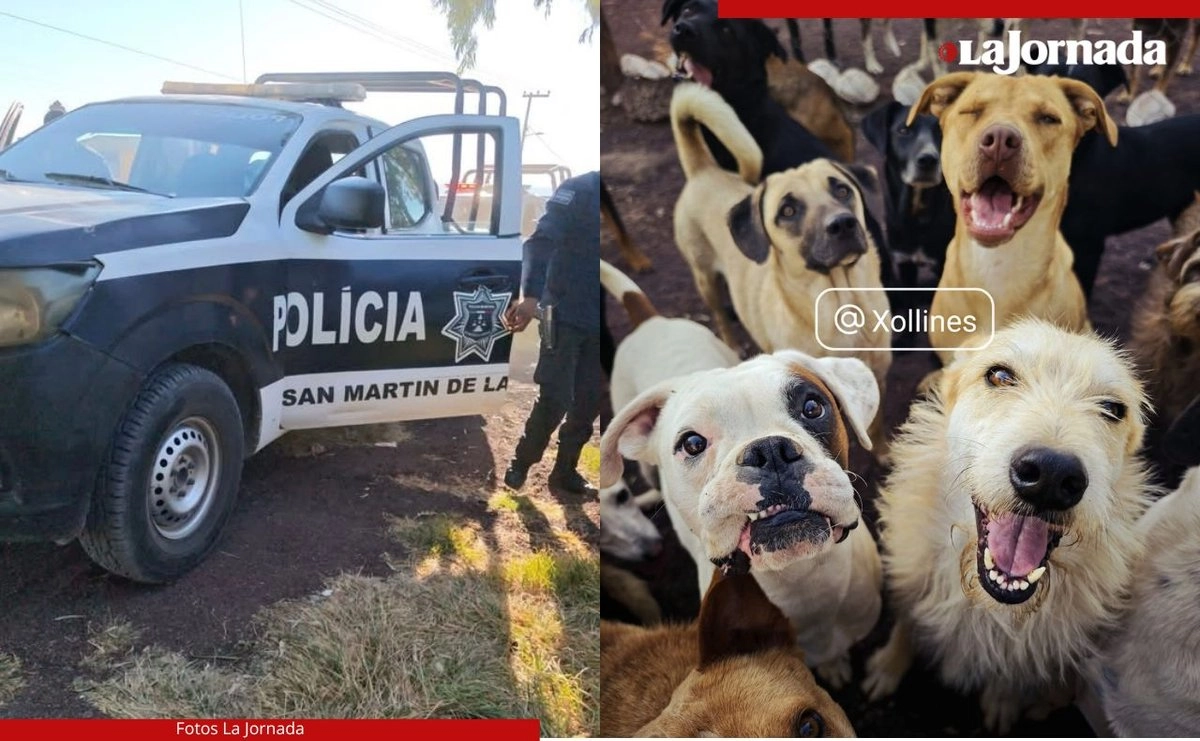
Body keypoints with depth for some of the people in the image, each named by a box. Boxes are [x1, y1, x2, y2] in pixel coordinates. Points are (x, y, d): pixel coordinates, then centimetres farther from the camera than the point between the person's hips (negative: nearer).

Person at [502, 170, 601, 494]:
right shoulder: (580, 191, -8)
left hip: (596, 322, 5)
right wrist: (530, 296, -34)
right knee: (554, 399, -4)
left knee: (588, 403, 9)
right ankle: (520, 463, 17)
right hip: (565, 315, -5)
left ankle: (565, 469, 25)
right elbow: (542, 242, -19)